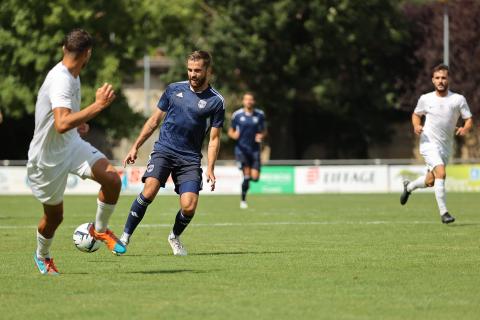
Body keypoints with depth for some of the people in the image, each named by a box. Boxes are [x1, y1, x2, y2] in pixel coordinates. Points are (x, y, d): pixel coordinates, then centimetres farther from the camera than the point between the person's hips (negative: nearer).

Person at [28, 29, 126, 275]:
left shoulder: (71, 76, 3)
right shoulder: (60, 81, -28)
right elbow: (62, 124, -42)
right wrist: (98, 106, -43)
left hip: (72, 145, 8)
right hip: (48, 157, -8)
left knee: (112, 179, -16)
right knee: (54, 216, 8)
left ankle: (100, 230, 8)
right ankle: (42, 256, 39)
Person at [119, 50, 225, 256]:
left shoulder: (216, 101, 1)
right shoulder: (174, 89, 8)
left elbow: (214, 139, 3)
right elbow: (154, 120, 16)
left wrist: (210, 169, -7)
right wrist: (135, 147, 12)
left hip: (190, 158, -1)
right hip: (164, 149, 1)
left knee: (189, 207, -13)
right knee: (149, 191, -23)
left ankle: (175, 237, 19)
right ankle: (125, 236, -12)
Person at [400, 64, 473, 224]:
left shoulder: (458, 99, -4)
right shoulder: (425, 99, -2)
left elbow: (469, 120, -1)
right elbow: (416, 114, 15)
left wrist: (465, 128, -24)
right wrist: (416, 126, -7)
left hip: (446, 146, 3)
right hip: (429, 143, -3)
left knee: (430, 182, 13)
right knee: (441, 173, -24)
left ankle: (409, 186, 46)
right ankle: (443, 212, -20)